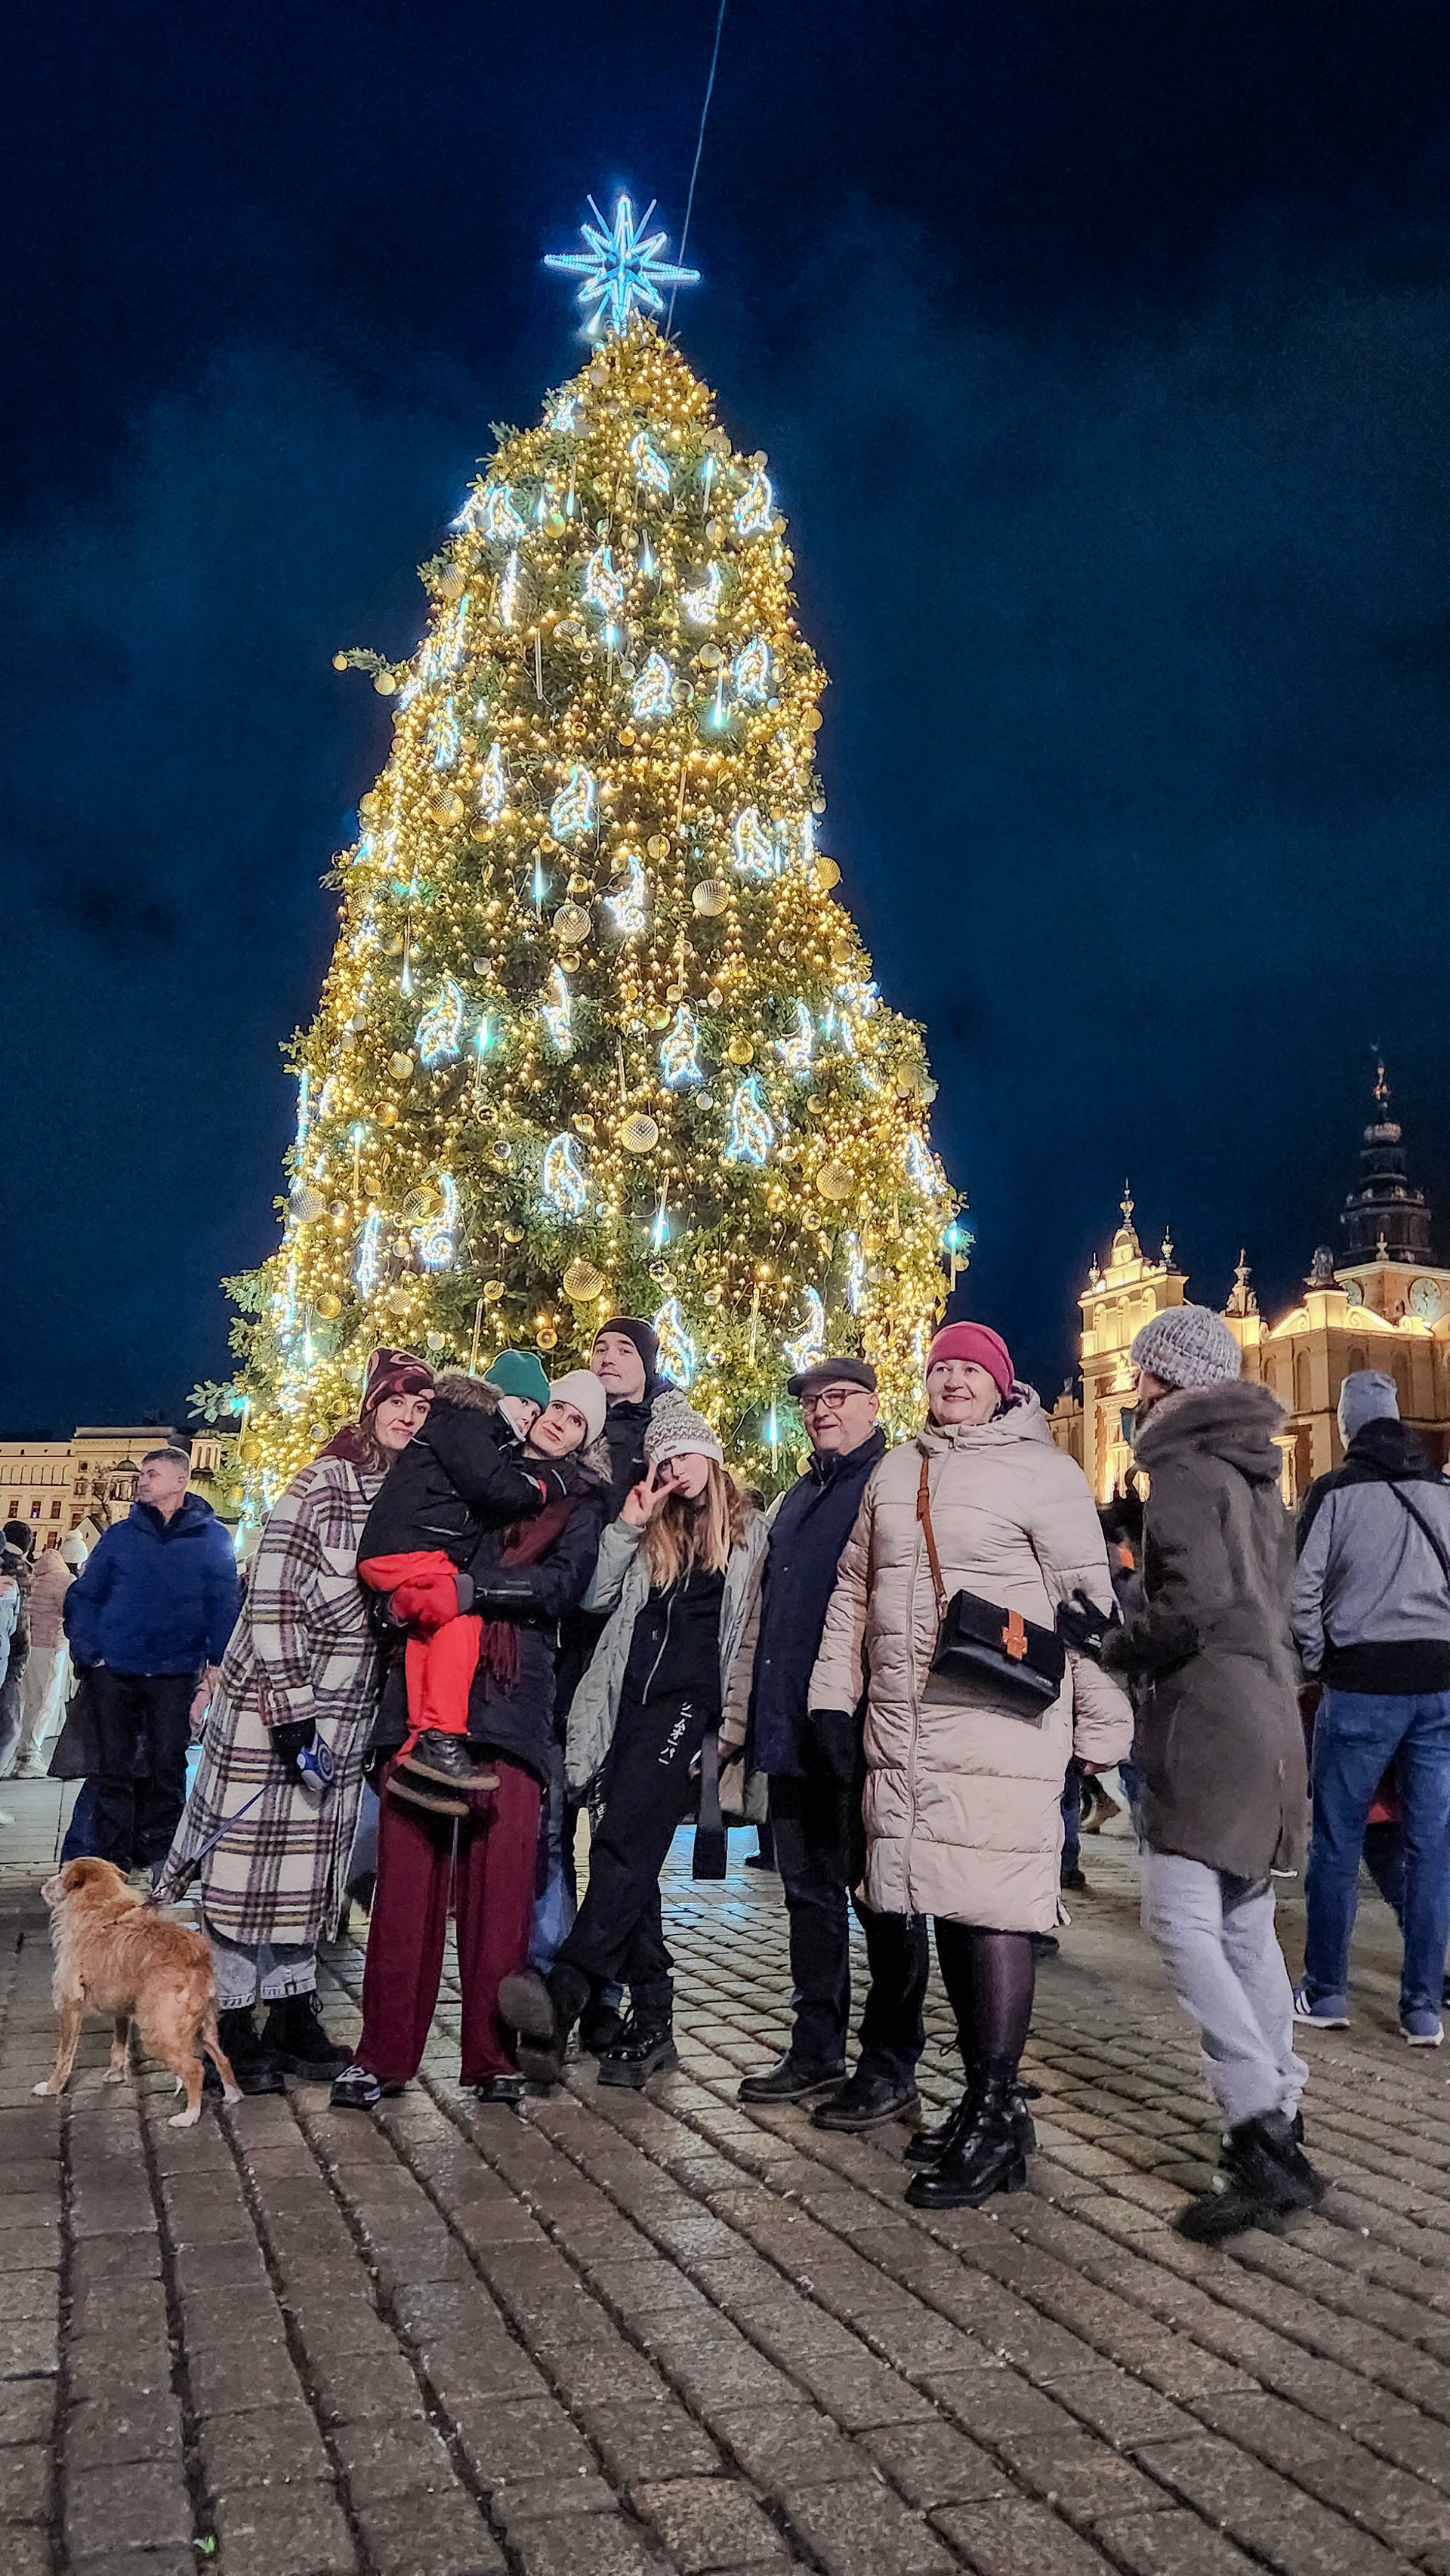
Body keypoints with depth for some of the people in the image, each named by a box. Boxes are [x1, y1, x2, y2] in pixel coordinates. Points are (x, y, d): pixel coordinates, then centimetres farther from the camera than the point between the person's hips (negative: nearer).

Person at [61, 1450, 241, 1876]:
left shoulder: (211, 1538, 2)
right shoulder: (120, 1535, 8)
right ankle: (109, 1858, 13)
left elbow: (225, 1608, 1)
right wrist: (87, 1651, -3)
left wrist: (214, 1668, -6)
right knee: (114, 1768, 5)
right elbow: (83, 1595, 9)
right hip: (114, 1674, 2)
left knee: (167, 1767, 3)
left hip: (174, 1676, -2)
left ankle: (158, 1855, 15)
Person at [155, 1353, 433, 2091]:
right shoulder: (321, 1483, -12)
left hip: (348, 1706, 6)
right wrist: (289, 1700, -19)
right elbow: (270, 1592, -16)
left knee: (313, 1856, 13)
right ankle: (233, 2022, 11)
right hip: (271, 1694, -6)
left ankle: (291, 2011, 24)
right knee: (251, 1850, 0)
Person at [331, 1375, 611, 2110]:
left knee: (500, 1882, -4)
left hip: (512, 1703, -1)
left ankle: (494, 2055, 7)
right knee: (407, 1876, -2)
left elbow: (562, 1583, -4)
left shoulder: (581, 1504, 14)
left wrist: (470, 1586, -12)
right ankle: (383, 2053, 6)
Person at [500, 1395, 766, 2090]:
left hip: (689, 1701, -5)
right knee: (629, 1855, 1)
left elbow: (753, 1633, 4)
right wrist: (628, 1525, 2)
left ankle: (562, 1995, -32)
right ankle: (652, 2019, 8)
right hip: (633, 1699, 5)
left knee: (625, 1842, -20)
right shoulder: (654, 1535, 23)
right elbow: (596, 1596, 12)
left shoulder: (749, 1531, 10)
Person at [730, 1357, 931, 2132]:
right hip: (793, 1734, 8)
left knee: (882, 1897, 3)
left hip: (864, 1728, -8)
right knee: (810, 1895, 15)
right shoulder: (790, 1504, 20)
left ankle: (891, 2066, 14)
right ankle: (816, 2052, 27)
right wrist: (737, 1723, 19)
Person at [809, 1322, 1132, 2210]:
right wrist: (835, 1695, 15)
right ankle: (984, 2095, 23)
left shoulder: (1041, 1471, -1)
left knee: (993, 1910, -7)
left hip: (1002, 1729, -6)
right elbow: (853, 1594, 22)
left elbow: (1090, 1603, -3)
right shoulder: (894, 1474, 17)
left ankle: (997, 2119, 3)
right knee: (946, 1906, 11)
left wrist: (1102, 1730, -5)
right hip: (903, 1735, 6)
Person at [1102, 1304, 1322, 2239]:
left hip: (1210, 1722, -10)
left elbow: (1194, 1604, -21)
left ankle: (1262, 2136, -16)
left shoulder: (1185, 1466, -10)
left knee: (1182, 1915, -12)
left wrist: (1114, 1648, -6)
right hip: (1267, 1715, 10)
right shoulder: (1253, 1471, 19)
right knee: (1245, 1925, 13)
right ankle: (1280, 2117, 16)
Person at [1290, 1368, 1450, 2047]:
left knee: (1337, 1842, 6)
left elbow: (1302, 1594, -7)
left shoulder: (1334, 1493, -5)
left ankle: (1324, 1992, 14)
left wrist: (1316, 1666, 7)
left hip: (1361, 1685, -3)